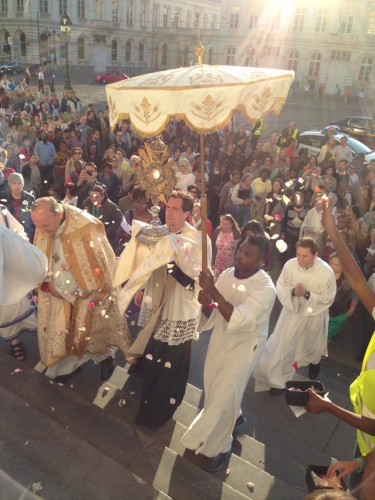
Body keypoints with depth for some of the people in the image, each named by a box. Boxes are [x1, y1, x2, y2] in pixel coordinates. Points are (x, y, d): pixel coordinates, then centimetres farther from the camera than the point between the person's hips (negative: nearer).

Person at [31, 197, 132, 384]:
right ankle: (69, 364, 39)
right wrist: (48, 284, -8)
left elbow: (102, 263, -17)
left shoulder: (87, 228, -28)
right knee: (61, 331, 15)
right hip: (58, 293, 4)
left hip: (87, 294, -4)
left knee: (92, 330, 14)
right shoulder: (42, 229, -12)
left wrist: (84, 291, -11)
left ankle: (106, 357, 41)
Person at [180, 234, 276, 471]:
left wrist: (213, 291, -45)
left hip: (244, 345, -6)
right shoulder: (228, 274, -10)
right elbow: (213, 316, -5)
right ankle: (234, 417, 53)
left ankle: (218, 446, 26)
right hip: (221, 338, 6)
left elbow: (238, 319, -39)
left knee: (224, 395, -1)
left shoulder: (266, 288, -27)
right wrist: (206, 303, -28)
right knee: (214, 387, 21)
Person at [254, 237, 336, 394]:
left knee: (312, 344, 27)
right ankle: (278, 379, 25)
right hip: (292, 310, 0)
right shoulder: (290, 265, -24)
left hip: (314, 314, 0)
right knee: (282, 345, 2)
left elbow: (328, 298, -16)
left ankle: (315, 362, 64)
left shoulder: (326, 272, -28)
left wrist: (307, 294, -29)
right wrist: (292, 291, -30)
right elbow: (280, 288, -9)